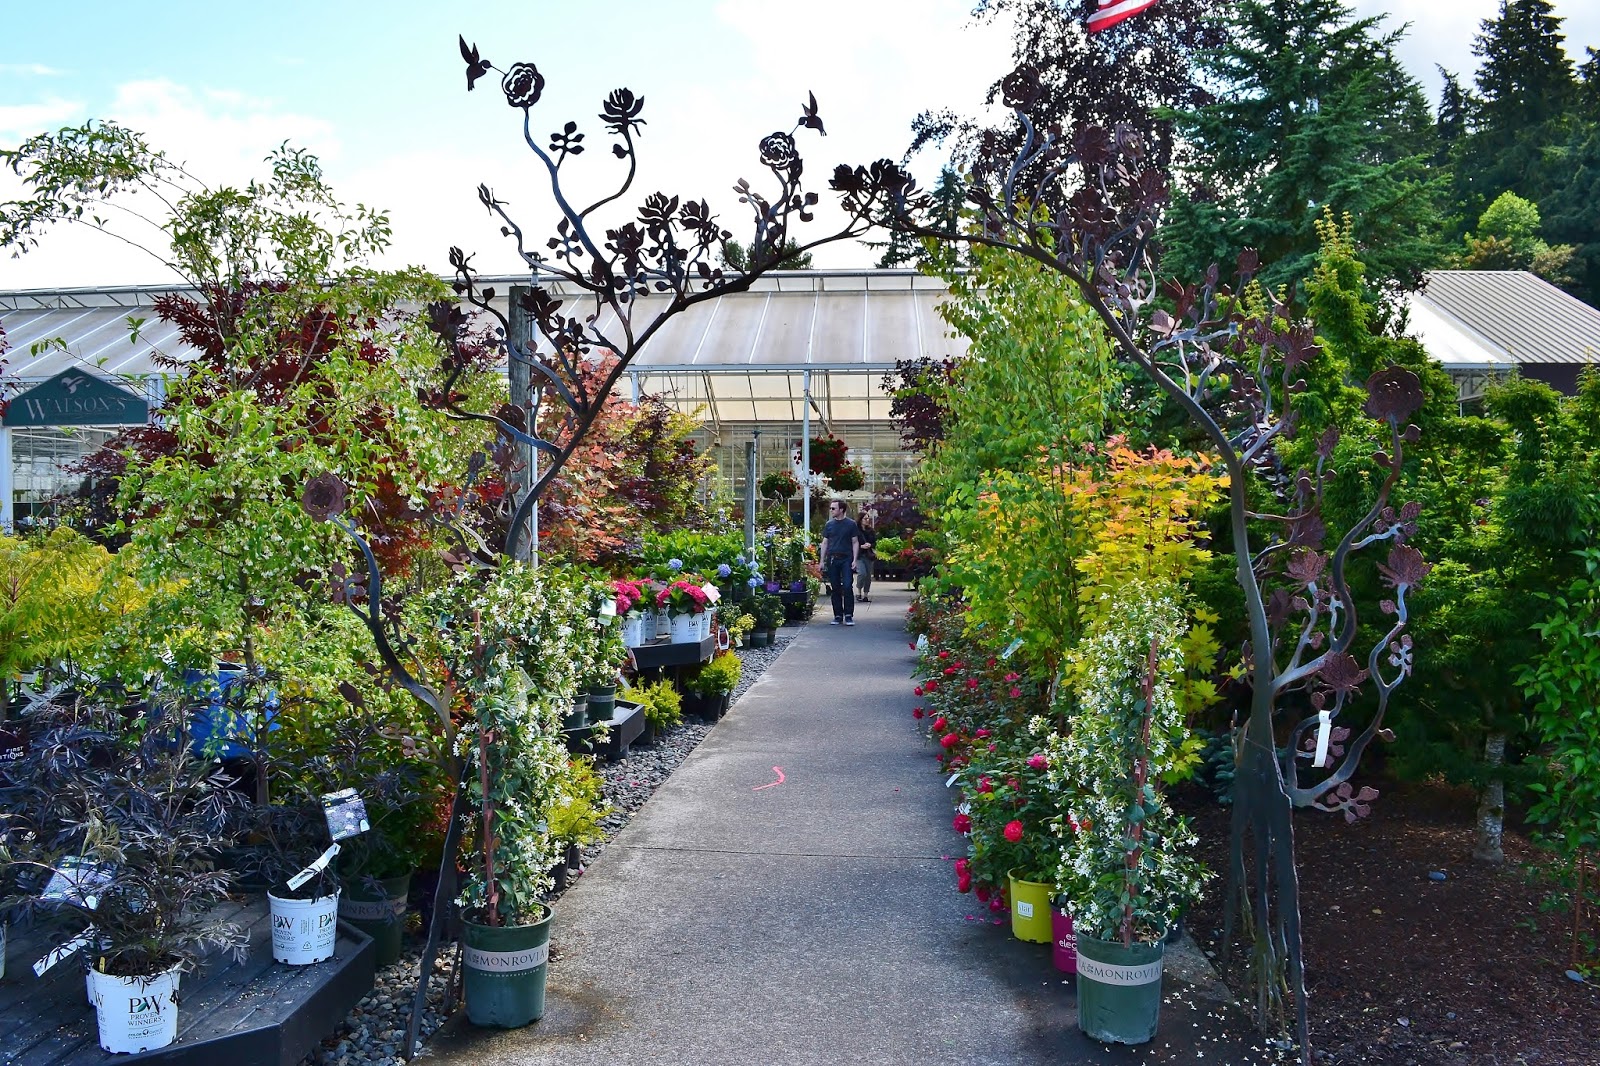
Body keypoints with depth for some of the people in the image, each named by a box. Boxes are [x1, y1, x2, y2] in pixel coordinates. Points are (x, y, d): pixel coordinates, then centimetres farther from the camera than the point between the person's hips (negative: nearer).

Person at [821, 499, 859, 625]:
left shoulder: (851, 524, 2)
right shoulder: (829, 525, 11)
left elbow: (855, 542, 3)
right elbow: (825, 543, 14)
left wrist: (854, 560, -6)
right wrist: (822, 561, 7)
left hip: (846, 559, -3)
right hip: (832, 559, 3)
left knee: (847, 587, -9)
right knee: (835, 588, 5)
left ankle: (849, 615, -4)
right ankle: (838, 616, 12)